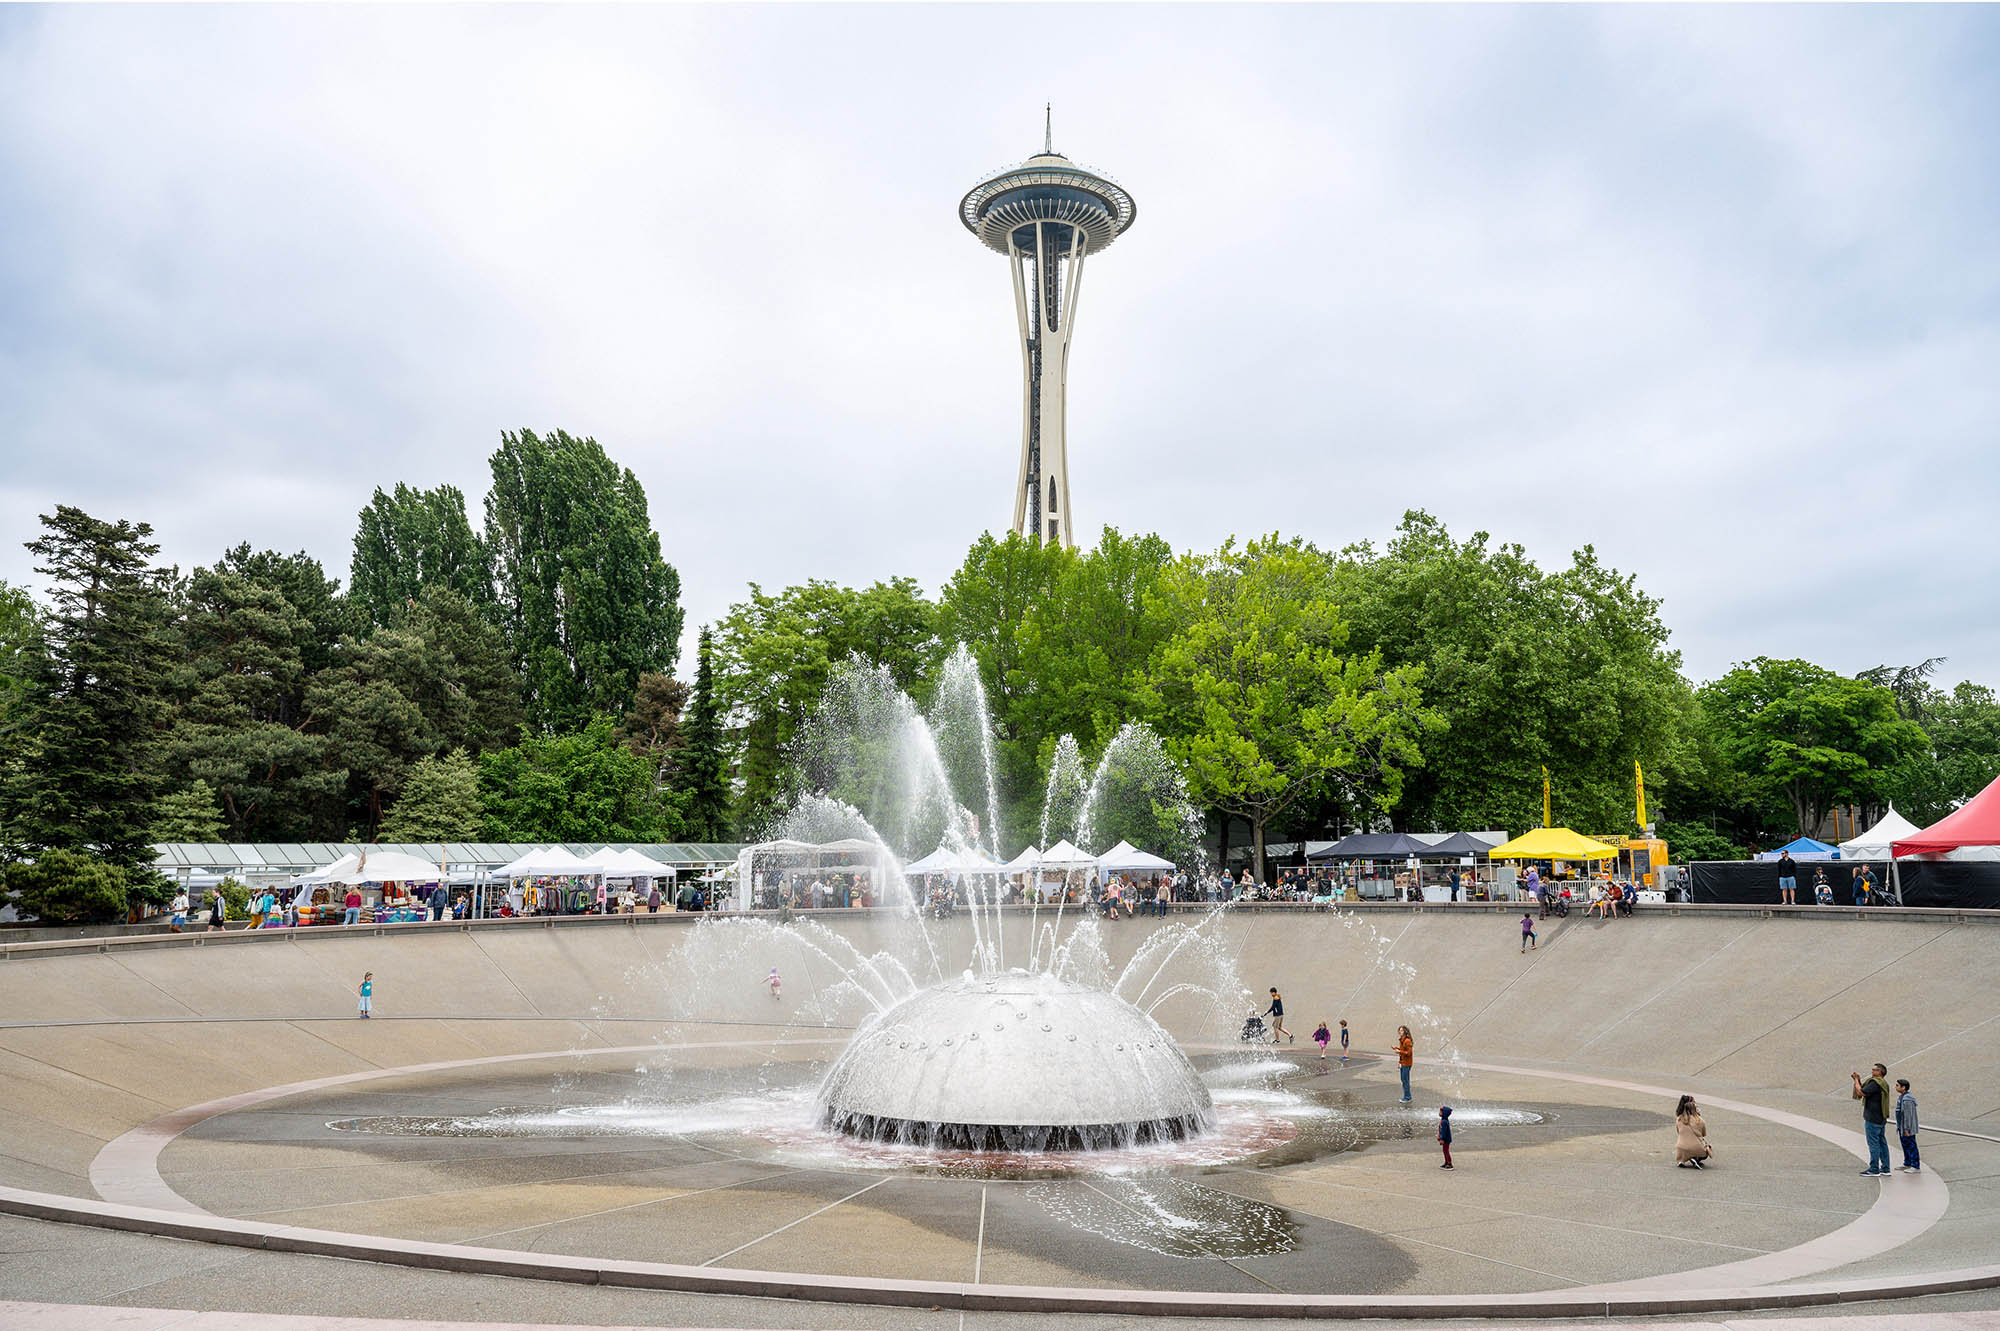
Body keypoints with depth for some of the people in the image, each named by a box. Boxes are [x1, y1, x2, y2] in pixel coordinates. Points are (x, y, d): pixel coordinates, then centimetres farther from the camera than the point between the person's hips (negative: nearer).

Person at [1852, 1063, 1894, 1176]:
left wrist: (1856, 1081, -5)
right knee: (1882, 1143, 12)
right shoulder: (1883, 1084, 14)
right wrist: (1858, 1080, 13)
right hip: (1881, 1119, 10)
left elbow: (1861, 1092, -19)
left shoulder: (1875, 1083, -18)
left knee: (1873, 1143, -6)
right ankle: (1885, 1169, 15)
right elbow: (1864, 1091, 18)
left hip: (1873, 1119, -9)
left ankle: (1874, 1170, -4)